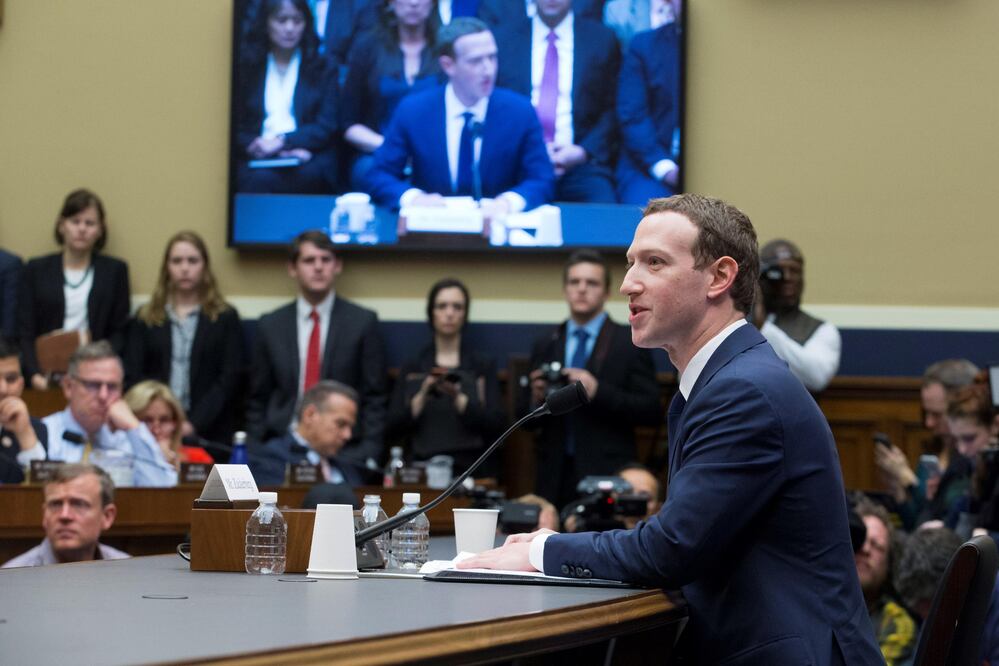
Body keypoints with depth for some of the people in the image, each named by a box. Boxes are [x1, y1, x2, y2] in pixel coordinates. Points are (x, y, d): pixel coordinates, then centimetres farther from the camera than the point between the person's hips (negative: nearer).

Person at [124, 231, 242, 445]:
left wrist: (193, 425, -12)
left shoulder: (226, 318, 8)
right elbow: (133, 376, 6)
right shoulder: (145, 319, 13)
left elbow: (228, 379, 0)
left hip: (209, 434, -1)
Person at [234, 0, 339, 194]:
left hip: (308, 159, 0)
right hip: (258, 157, 0)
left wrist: (282, 142, -12)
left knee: (307, 175, -35)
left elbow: (326, 126, 4)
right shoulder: (245, 66, 14)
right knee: (260, 179, -36)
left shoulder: (322, 68, 14)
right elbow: (235, 128, 8)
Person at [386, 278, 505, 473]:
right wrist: (422, 397, -10)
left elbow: (495, 425, 0)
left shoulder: (483, 365, 10)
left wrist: (458, 398, -14)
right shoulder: (412, 368, 13)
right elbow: (394, 429, 5)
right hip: (423, 469, 0)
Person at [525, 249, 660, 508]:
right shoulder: (544, 346, 13)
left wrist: (598, 392, -16)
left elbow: (652, 411, -5)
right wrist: (536, 398, -7)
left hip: (608, 476, -3)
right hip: (555, 476, 3)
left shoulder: (630, 345, 1)